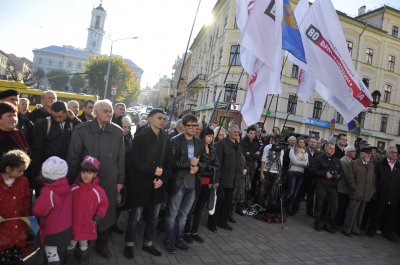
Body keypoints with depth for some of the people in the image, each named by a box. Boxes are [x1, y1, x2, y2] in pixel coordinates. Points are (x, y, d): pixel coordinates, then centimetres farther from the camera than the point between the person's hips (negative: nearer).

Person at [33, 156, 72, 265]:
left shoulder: (48, 192, -28)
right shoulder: (66, 187, -8)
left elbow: (37, 211, -17)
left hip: (52, 232, -7)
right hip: (66, 228, 7)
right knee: (61, 253, 27)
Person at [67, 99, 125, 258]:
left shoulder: (118, 132, -1)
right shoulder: (81, 130, -8)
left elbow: (121, 158, 4)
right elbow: (73, 157, -3)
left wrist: (120, 180, 5)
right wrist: (72, 180, -2)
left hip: (109, 182, 2)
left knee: (106, 213, 13)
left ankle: (102, 244, 36)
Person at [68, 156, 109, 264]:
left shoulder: (98, 191, -16)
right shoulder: (73, 189, -12)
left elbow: (103, 205, -5)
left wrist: (96, 219, -8)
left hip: (88, 226, 0)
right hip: (73, 224, 1)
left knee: (83, 246, 22)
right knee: (70, 246, 19)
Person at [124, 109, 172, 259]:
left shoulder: (166, 139, 5)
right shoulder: (140, 137, -9)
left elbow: (169, 162, 7)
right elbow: (134, 161, -13)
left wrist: (163, 179, -7)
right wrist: (152, 171, -19)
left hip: (158, 185, 5)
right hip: (141, 184, -5)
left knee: (154, 217, 14)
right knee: (135, 217, 6)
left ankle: (148, 244, 32)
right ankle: (129, 245, 26)